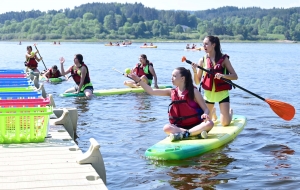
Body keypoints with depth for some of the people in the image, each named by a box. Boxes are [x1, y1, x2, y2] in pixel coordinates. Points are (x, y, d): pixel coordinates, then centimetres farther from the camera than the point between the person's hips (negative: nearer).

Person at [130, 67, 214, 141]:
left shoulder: (193, 91, -4)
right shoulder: (171, 92, 7)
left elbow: (206, 109, -6)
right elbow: (151, 91, 4)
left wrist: (205, 114, -29)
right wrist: (139, 80, -5)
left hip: (196, 124, -3)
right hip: (179, 126, 3)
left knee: (209, 123, -32)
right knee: (166, 128, -28)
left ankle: (182, 134, -39)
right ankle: (197, 132, -33)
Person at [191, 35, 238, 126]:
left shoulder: (223, 59, -7)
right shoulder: (202, 60, -2)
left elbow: (235, 76, -9)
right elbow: (197, 82, -1)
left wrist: (222, 75, -27)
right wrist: (195, 71, -20)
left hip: (222, 93, -2)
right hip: (208, 94, 2)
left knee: (225, 123, -5)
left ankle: (230, 111, 30)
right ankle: (213, 112, 42)